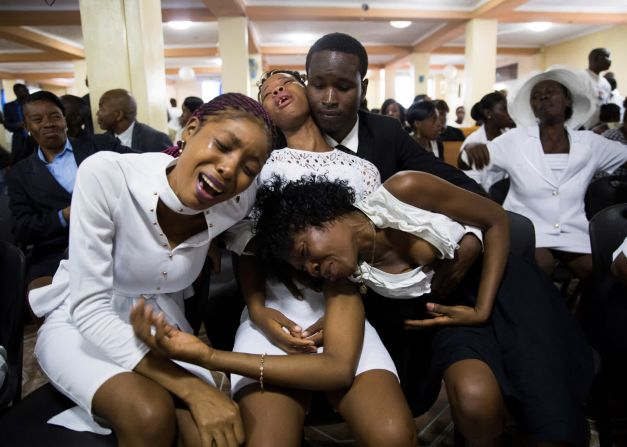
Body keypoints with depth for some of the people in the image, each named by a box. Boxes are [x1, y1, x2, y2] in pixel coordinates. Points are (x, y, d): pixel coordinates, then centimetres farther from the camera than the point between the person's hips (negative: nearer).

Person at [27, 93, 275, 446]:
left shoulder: (239, 199, -19)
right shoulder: (106, 174, -29)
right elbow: (89, 308, -28)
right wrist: (193, 388, -33)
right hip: (81, 325, -2)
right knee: (151, 413, -30)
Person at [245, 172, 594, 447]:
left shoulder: (404, 192, -25)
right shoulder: (351, 275, -13)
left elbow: (497, 220, -12)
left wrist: (482, 311, -17)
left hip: (503, 284, -2)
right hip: (451, 311, 2)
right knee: (473, 401, -29)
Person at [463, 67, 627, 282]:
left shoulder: (590, 143, 6)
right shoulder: (515, 139, -1)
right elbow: (468, 162, -6)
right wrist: (472, 149, -28)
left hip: (573, 231, 3)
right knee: (541, 265, -29)